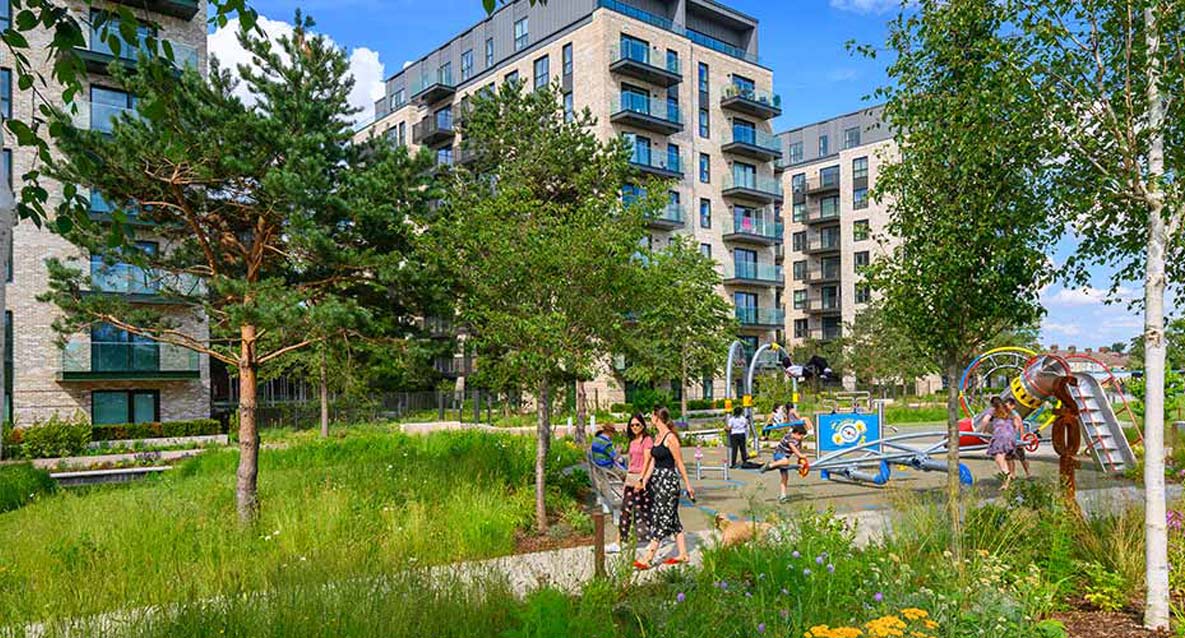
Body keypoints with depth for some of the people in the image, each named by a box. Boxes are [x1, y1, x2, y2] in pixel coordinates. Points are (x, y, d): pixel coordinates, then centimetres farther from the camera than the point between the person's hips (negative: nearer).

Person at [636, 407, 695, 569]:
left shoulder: (670, 437, -14)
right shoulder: (657, 436, 12)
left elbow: (680, 463, -11)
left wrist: (688, 484, -7)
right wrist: (645, 479, 5)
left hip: (668, 480, -9)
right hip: (656, 479, 9)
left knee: (661, 519, -6)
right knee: (672, 518, 12)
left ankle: (648, 559, -5)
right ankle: (683, 554, 20)